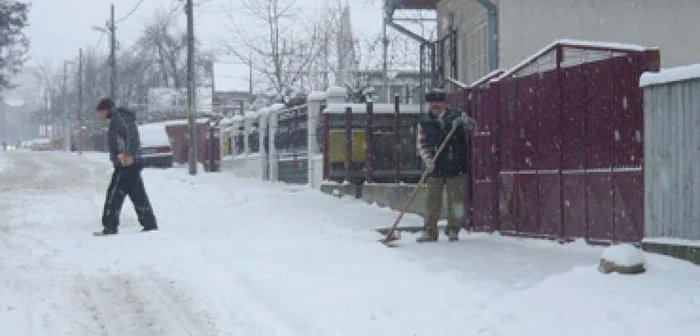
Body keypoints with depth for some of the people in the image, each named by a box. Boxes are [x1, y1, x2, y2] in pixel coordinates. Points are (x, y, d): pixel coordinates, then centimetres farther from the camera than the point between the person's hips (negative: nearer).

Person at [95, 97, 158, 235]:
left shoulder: (117, 118, -9)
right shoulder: (117, 119, 22)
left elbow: (130, 134, -25)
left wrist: (128, 155, -32)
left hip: (126, 163, -10)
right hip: (133, 163, 10)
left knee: (114, 194, -7)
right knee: (138, 195, 11)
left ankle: (110, 227, -7)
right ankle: (150, 224, 12)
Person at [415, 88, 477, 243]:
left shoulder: (456, 115, 2)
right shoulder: (424, 122, 5)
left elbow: (473, 126, -1)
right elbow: (421, 144, 5)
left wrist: (462, 121, -23)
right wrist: (427, 159, -12)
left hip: (456, 167, -1)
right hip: (435, 168, 1)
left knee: (456, 200, 3)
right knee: (433, 200, 2)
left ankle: (453, 230, 14)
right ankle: (429, 231, 8)